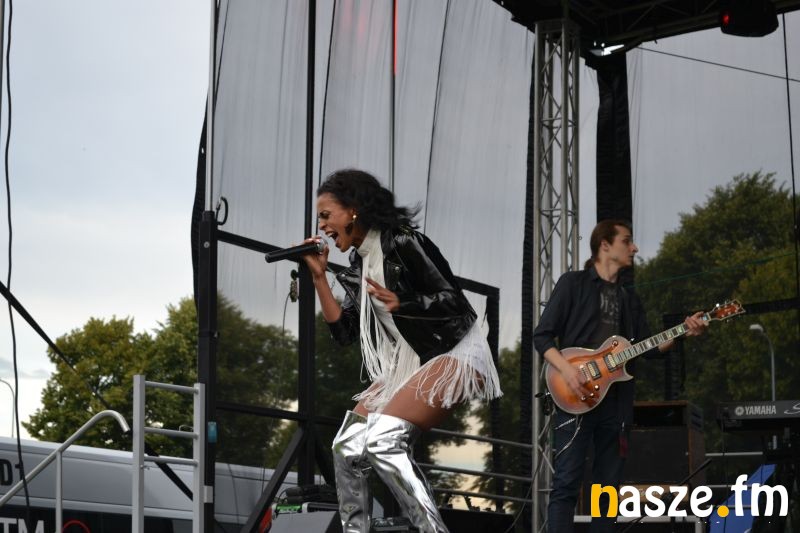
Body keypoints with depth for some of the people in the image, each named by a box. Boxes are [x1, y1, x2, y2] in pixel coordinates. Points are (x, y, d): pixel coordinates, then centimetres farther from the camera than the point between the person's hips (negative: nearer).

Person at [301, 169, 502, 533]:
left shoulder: (402, 243, -14)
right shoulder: (359, 263, 11)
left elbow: (455, 302, -16)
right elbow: (344, 331, 8)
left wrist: (400, 304, -31)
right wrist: (319, 276, 2)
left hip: (455, 353, -9)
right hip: (409, 362, 9)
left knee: (383, 438, -25)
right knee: (348, 444, 0)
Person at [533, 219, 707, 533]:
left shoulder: (629, 298, 20)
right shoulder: (574, 283, 2)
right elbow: (542, 335, -2)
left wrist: (683, 332, -2)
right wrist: (567, 369, -17)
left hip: (616, 402, 6)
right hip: (577, 397, -6)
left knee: (608, 487, 6)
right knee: (566, 483, -11)